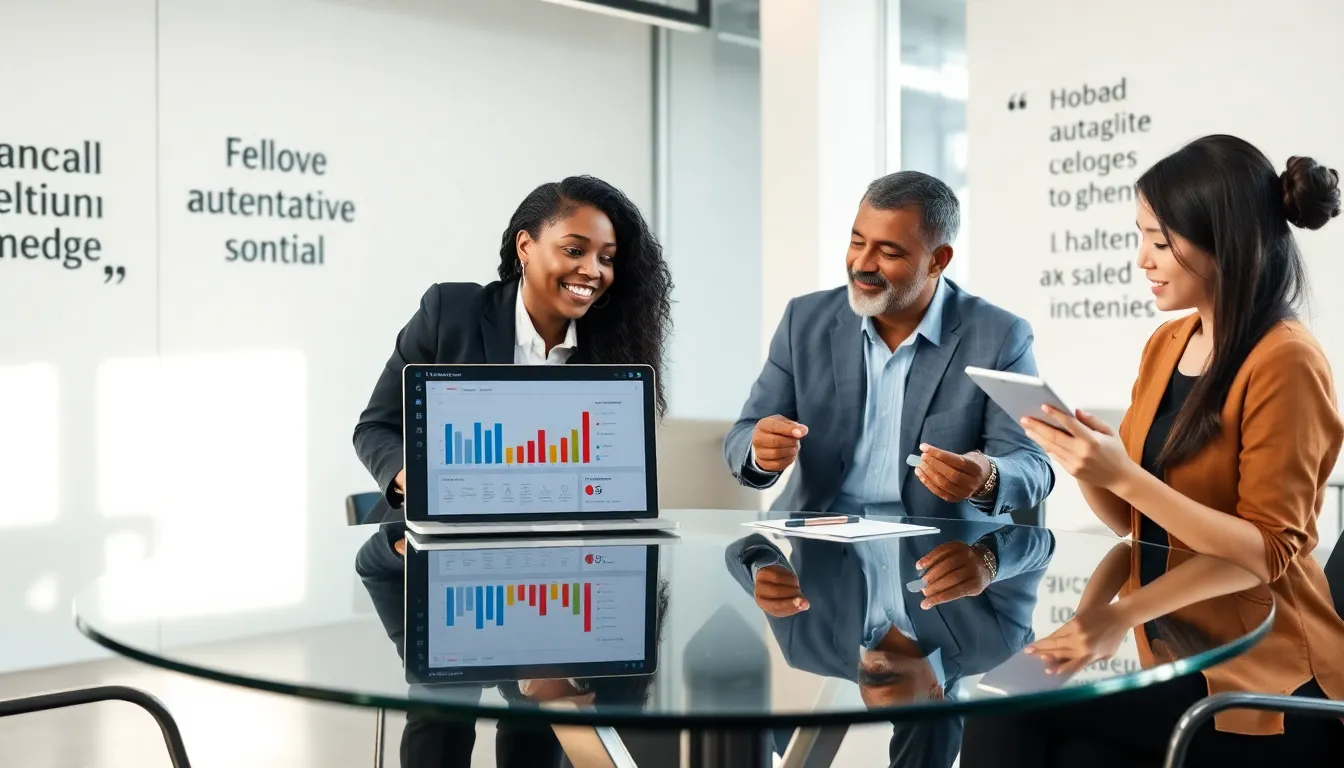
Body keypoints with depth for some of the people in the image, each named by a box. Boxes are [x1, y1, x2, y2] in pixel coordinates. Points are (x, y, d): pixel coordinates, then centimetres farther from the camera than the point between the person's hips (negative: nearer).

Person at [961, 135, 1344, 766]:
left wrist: (1123, 475, -23)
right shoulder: (1166, 345, 9)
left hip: (1262, 685, -6)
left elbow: (1268, 554, -16)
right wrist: (1085, 463, -8)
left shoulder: (1286, 363, -14)